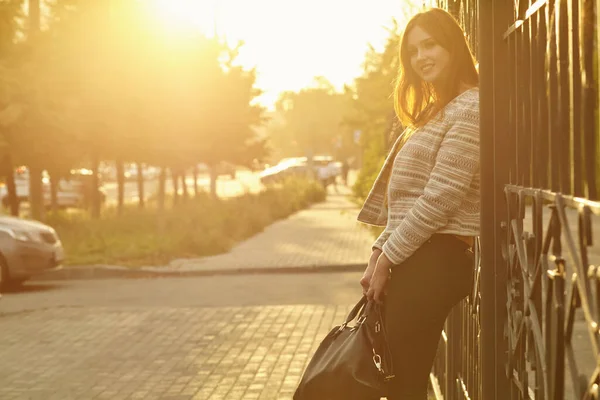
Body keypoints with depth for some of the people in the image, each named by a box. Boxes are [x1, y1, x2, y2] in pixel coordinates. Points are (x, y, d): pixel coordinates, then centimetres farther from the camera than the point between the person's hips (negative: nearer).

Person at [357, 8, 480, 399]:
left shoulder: (471, 108, -10)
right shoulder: (437, 113, 21)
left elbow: (441, 197, -17)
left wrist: (388, 257, -12)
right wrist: (379, 251, 8)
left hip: (435, 260, -9)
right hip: (415, 260, 9)